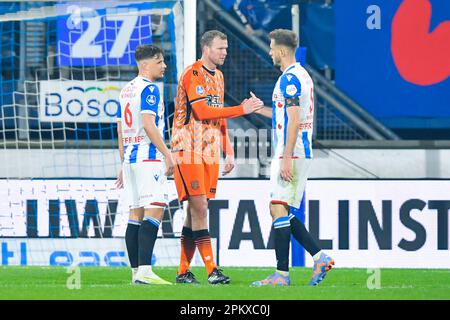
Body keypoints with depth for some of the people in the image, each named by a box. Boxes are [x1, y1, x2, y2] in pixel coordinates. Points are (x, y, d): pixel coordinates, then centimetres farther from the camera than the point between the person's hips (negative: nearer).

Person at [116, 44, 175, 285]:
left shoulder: (126, 90, 18)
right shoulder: (149, 89, -9)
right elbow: (148, 125, -19)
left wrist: (124, 164, 24)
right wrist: (167, 154, -17)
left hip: (130, 157, 9)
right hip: (148, 157, -9)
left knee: (136, 213, 8)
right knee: (155, 209, -13)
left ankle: (136, 273, 8)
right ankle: (144, 270, -23)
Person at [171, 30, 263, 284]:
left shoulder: (218, 76, 17)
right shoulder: (192, 74, -10)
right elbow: (202, 111, -20)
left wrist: (228, 152, 18)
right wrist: (241, 110, -18)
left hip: (210, 152, 8)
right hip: (190, 150, -8)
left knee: (196, 210, 7)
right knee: (199, 208, -11)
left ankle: (184, 271, 10)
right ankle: (211, 270, -15)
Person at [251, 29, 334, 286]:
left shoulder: (289, 78, -14)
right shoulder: (302, 75, 17)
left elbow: (294, 122, -20)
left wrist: (286, 158, -23)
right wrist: (261, 109, 29)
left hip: (291, 154, -10)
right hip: (302, 154, 10)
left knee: (279, 210, -9)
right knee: (283, 212, 12)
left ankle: (282, 274, -9)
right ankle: (320, 257, 7)